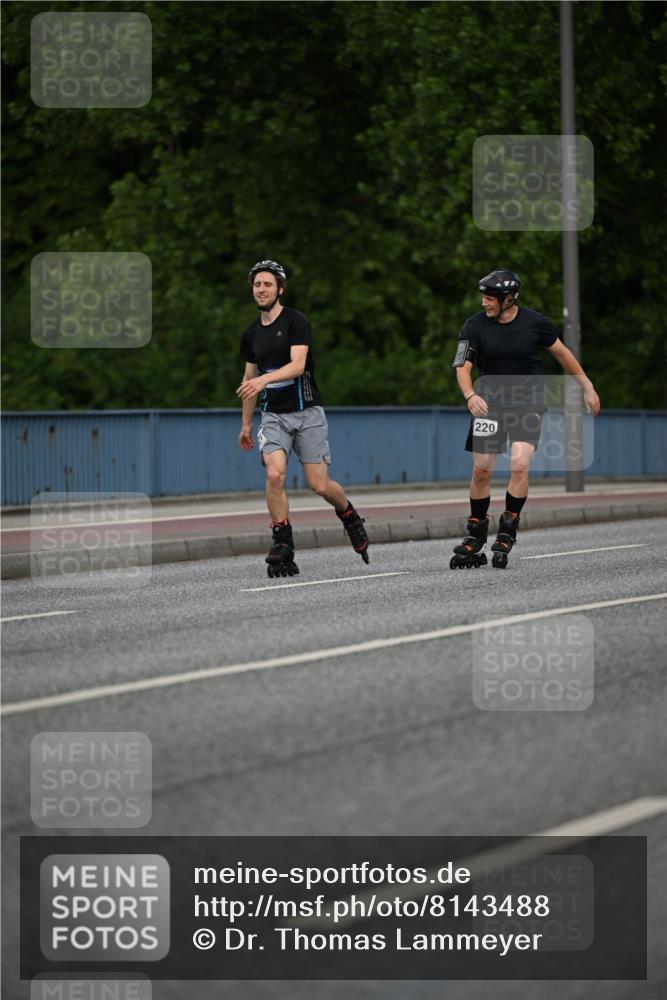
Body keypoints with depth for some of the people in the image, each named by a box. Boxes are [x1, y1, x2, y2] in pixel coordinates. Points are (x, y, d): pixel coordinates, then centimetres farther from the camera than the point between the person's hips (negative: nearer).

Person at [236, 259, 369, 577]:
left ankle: (350, 516, 29)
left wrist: (264, 379, -36)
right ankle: (283, 546, -12)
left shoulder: (296, 321, -8)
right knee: (275, 475, -20)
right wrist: (245, 424, 24)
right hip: (274, 416, 4)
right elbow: (249, 378, 22)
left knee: (319, 485, -3)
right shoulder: (251, 334, 11)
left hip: (307, 413, -4)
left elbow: (297, 365, -21)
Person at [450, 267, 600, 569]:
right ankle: (475, 538, 14)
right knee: (481, 470, -2)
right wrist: (470, 396, -30)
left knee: (519, 465, -18)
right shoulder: (475, 325, -7)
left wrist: (587, 387, 12)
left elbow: (561, 353, 7)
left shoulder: (534, 322, -7)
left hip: (527, 405, -1)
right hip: (489, 404, 1)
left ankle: (506, 535, -8)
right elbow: (462, 366, -10)